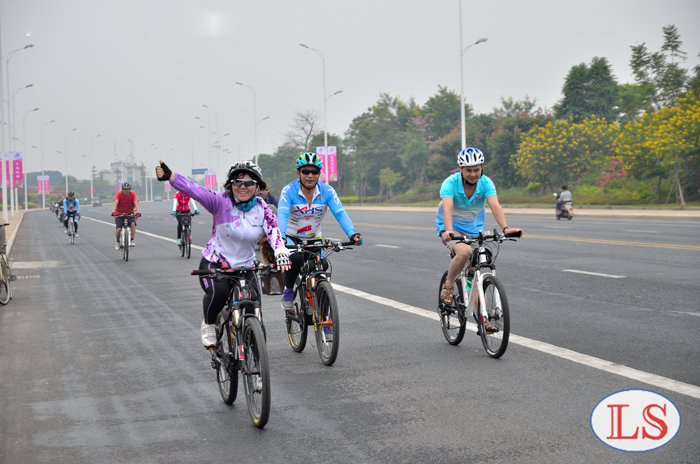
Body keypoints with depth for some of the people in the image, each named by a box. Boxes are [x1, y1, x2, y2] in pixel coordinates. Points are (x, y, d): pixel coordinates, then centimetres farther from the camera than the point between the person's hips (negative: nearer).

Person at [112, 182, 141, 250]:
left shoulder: (133, 194, -12)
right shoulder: (119, 194, -14)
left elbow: (136, 203, -23)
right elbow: (115, 203, -26)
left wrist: (138, 212, -40)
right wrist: (113, 212, -42)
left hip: (130, 213, 1)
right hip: (119, 214, -1)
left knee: (133, 223, -29)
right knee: (119, 229, -16)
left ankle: (132, 241, -20)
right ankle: (117, 242, 11)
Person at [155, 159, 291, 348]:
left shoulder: (263, 210, -4)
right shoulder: (222, 202, -14)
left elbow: (274, 233, -18)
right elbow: (196, 191, -29)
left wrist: (281, 254, -40)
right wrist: (169, 176, -46)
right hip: (215, 264, -3)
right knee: (218, 292, -36)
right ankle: (209, 324, -4)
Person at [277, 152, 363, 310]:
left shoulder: (327, 191, -12)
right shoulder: (289, 191, -18)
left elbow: (340, 213, -23)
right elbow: (282, 214, -33)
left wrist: (352, 233, -42)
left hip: (314, 239, 3)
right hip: (291, 237, -3)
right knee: (295, 259, -32)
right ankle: (288, 290, -3)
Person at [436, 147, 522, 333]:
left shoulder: (486, 183, -14)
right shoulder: (450, 183, -22)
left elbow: (495, 206, -29)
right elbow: (447, 208, -37)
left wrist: (505, 228, -46)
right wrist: (449, 230, -56)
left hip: (474, 230, 4)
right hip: (451, 230, -4)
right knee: (464, 251, -35)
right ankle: (448, 286, -13)